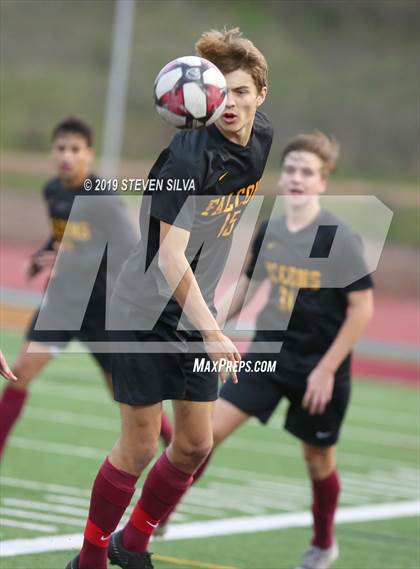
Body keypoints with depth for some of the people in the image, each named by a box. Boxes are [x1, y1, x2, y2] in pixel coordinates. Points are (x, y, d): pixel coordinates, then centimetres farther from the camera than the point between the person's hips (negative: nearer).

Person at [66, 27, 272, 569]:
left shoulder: (263, 139, -1)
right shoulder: (189, 156, -24)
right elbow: (171, 256, -27)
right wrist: (212, 330, -33)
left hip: (194, 311, 7)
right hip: (146, 312, -7)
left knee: (195, 445, 9)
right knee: (138, 447, -2)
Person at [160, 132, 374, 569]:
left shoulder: (337, 238, -16)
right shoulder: (268, 232, 0)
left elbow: (362, 307, -14)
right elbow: (247, 285, 17)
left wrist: (327, 369, -16)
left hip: (319, 366, -4)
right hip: (268, 353, 4)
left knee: (318, 458, 12)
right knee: (210, 428, -10)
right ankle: (159, 515, -4)